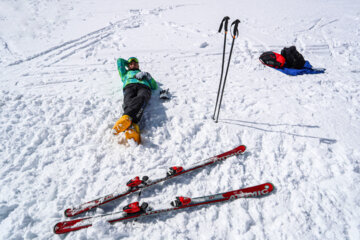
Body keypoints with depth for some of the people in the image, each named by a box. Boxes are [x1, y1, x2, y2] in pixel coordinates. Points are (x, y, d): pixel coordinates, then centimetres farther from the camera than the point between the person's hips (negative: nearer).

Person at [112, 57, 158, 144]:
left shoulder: (144, 73, 45)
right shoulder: (126, 73, 47)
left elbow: (154, 86, 29)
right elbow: (120, 61, 46)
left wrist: (148, 76, 14)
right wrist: (128, 63, 57)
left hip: (144, 86, 0)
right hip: (129, 86, 1)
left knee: (141, 98, -41)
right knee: (128, 101, -39)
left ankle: (126, 117, -69)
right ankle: (132, 127, -67)